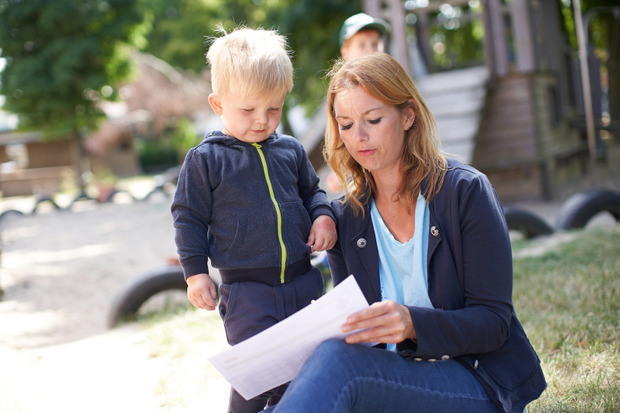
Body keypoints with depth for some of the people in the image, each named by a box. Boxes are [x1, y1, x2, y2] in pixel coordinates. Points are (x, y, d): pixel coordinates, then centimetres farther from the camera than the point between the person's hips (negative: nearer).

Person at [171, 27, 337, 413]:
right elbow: (189, 218, -1)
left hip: (303, 280, 5)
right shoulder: (205, 160, -6)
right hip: (247, 290, -4)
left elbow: (311, 191, 20)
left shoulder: (291, 150, 6)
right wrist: (196, 272, -5)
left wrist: (323, 216, 0)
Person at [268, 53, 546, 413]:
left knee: (339, 358, -33)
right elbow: (354, 333, 6)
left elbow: (493, 322, -10)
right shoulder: (345, 218, 5)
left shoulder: (466, 191, -7)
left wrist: (411, 323, -29)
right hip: (393, 378, 4)